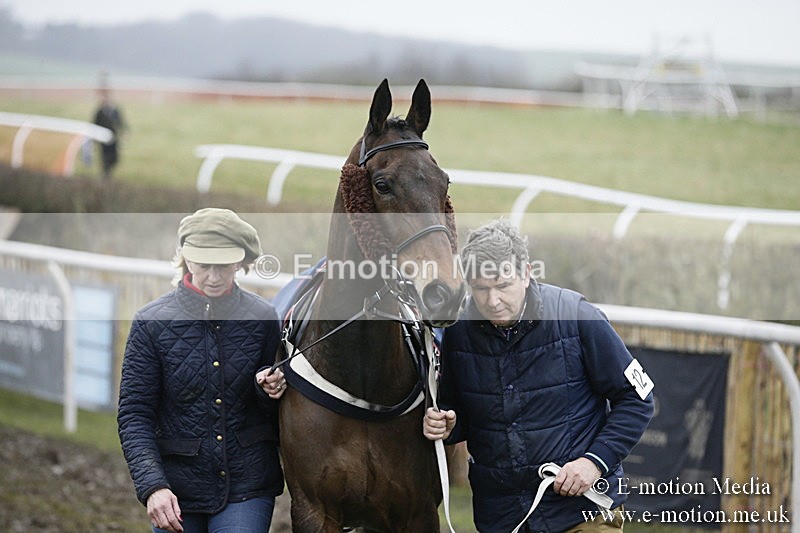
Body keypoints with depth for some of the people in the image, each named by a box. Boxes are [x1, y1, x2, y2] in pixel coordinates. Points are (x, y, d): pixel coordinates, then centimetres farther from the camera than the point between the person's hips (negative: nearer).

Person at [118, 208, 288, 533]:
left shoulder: (263, 319, 1)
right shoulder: (152, 323, -3)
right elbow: (134, 415, -5)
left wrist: (269, 390, -12)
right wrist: (152, 486, -17)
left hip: (247, 487, 0)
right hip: (177, 489, 0)